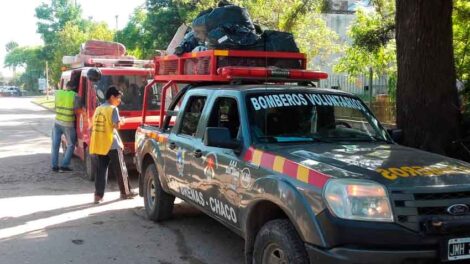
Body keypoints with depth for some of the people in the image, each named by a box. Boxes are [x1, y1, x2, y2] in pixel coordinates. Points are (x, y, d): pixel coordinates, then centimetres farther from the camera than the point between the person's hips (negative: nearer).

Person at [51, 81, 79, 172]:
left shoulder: (58, 93, 1)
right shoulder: (74, 95, -12)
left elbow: (56, 106, 10)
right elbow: (77, 109, -9)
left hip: (57, 122, 4)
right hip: (68, 124, -4)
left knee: (55, 144, 13)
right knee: (71, 145, 10)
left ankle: (54, 166, 12)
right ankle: (64, 165, 4)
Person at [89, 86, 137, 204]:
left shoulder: (98, 109, 12)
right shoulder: (113, 109, -10)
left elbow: (93, 125, 13)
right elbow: (116, 125, -16)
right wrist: (121, 121, 4)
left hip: (98, 144, 6)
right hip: (111, 144, -6)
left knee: (101, 169, 6)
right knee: (120, 169, 7)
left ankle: (98, 195, -1)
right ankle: (125, 192, 17)